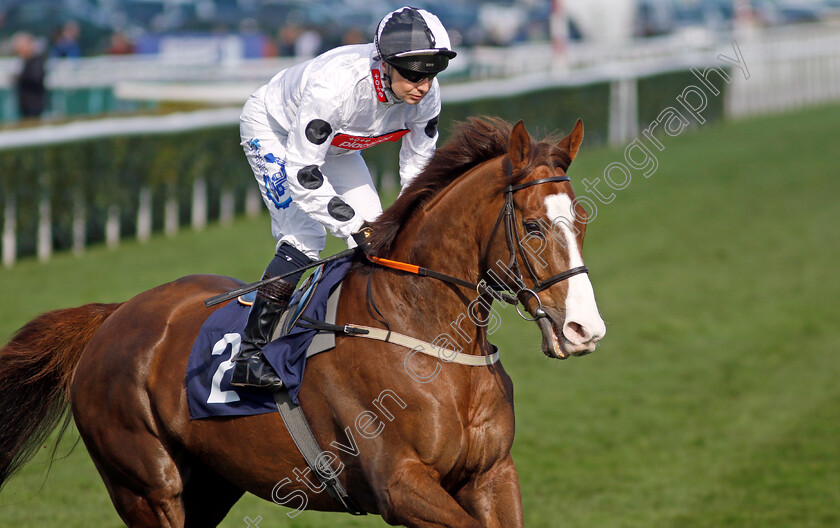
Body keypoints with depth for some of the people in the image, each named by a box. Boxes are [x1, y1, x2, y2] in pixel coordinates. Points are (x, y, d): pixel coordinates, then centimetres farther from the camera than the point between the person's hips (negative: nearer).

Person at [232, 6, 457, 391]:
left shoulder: (425, 96, -25)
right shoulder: (334, 85, -44)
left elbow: (418, 167, -8)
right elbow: (302, 174, -38)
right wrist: (353, 226, -38)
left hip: (334, 144, 7)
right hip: (273, 130, -7)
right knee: (304, 238, -21)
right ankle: (249, 355, -20)